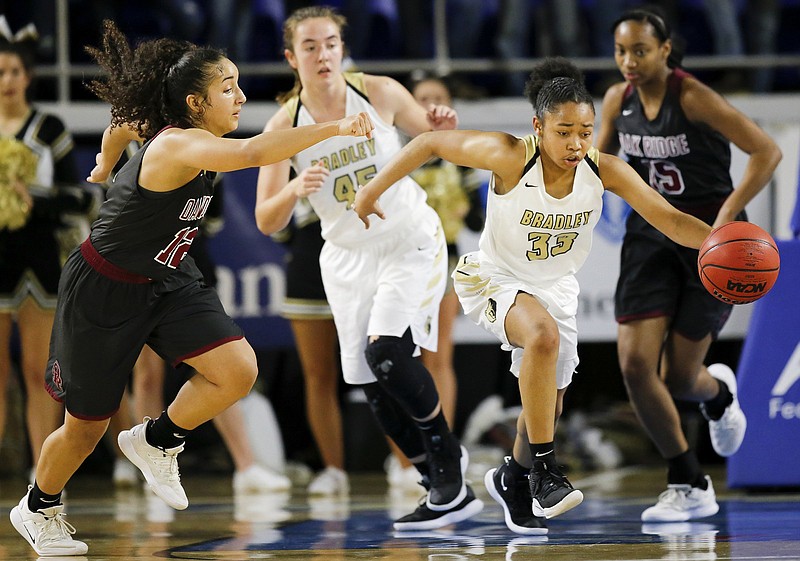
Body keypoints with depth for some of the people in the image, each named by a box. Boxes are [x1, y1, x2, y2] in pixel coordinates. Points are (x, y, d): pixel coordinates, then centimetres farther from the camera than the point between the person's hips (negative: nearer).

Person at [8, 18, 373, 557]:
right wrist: (333, 128, -55)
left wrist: (106, 165, 36)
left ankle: (157, 441, 10)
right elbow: (251, 153, -52)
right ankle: (38, 508, 38)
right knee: (87, 427, 9)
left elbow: (125, 119, 16)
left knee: (238, 371, -15)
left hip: (168, 279, 8)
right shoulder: (177, 146, -33)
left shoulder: (189, 135, -6)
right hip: (103, 290, -8)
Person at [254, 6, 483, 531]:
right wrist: (296, 190, -32)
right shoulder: (284, 126, -10)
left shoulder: (380, 93, -11)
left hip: (410, 240, -3)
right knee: (376, 387, 0)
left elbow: (431, 141, 7)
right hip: (348, 255, 3)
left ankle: (447, 456, -1)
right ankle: (448, 490, 14)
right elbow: (267, 221, -11)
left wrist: (444, 128, -17)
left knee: (387, 350, -23)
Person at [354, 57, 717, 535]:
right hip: (493, 278, -5)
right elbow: (432, 143, -18)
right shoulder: (510, 157, -29)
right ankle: (545, 469, -28)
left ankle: (513, 478, 46)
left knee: (549, 405, 15)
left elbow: (670, 218, -22)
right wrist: (374, 189, -15)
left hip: (556, 285, 5)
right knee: (544, 335, -36)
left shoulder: (605, 171, -21)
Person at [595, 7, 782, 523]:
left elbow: (767, 152, -20)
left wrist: (726, 217, -28)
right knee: (635, 364, -10)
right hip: (651, 230, 5)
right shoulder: (618, 100, 0)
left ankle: (717, 390, 36)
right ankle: (690, 488, 8)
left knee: (677, 379, -4)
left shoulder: (694, 98, -18)